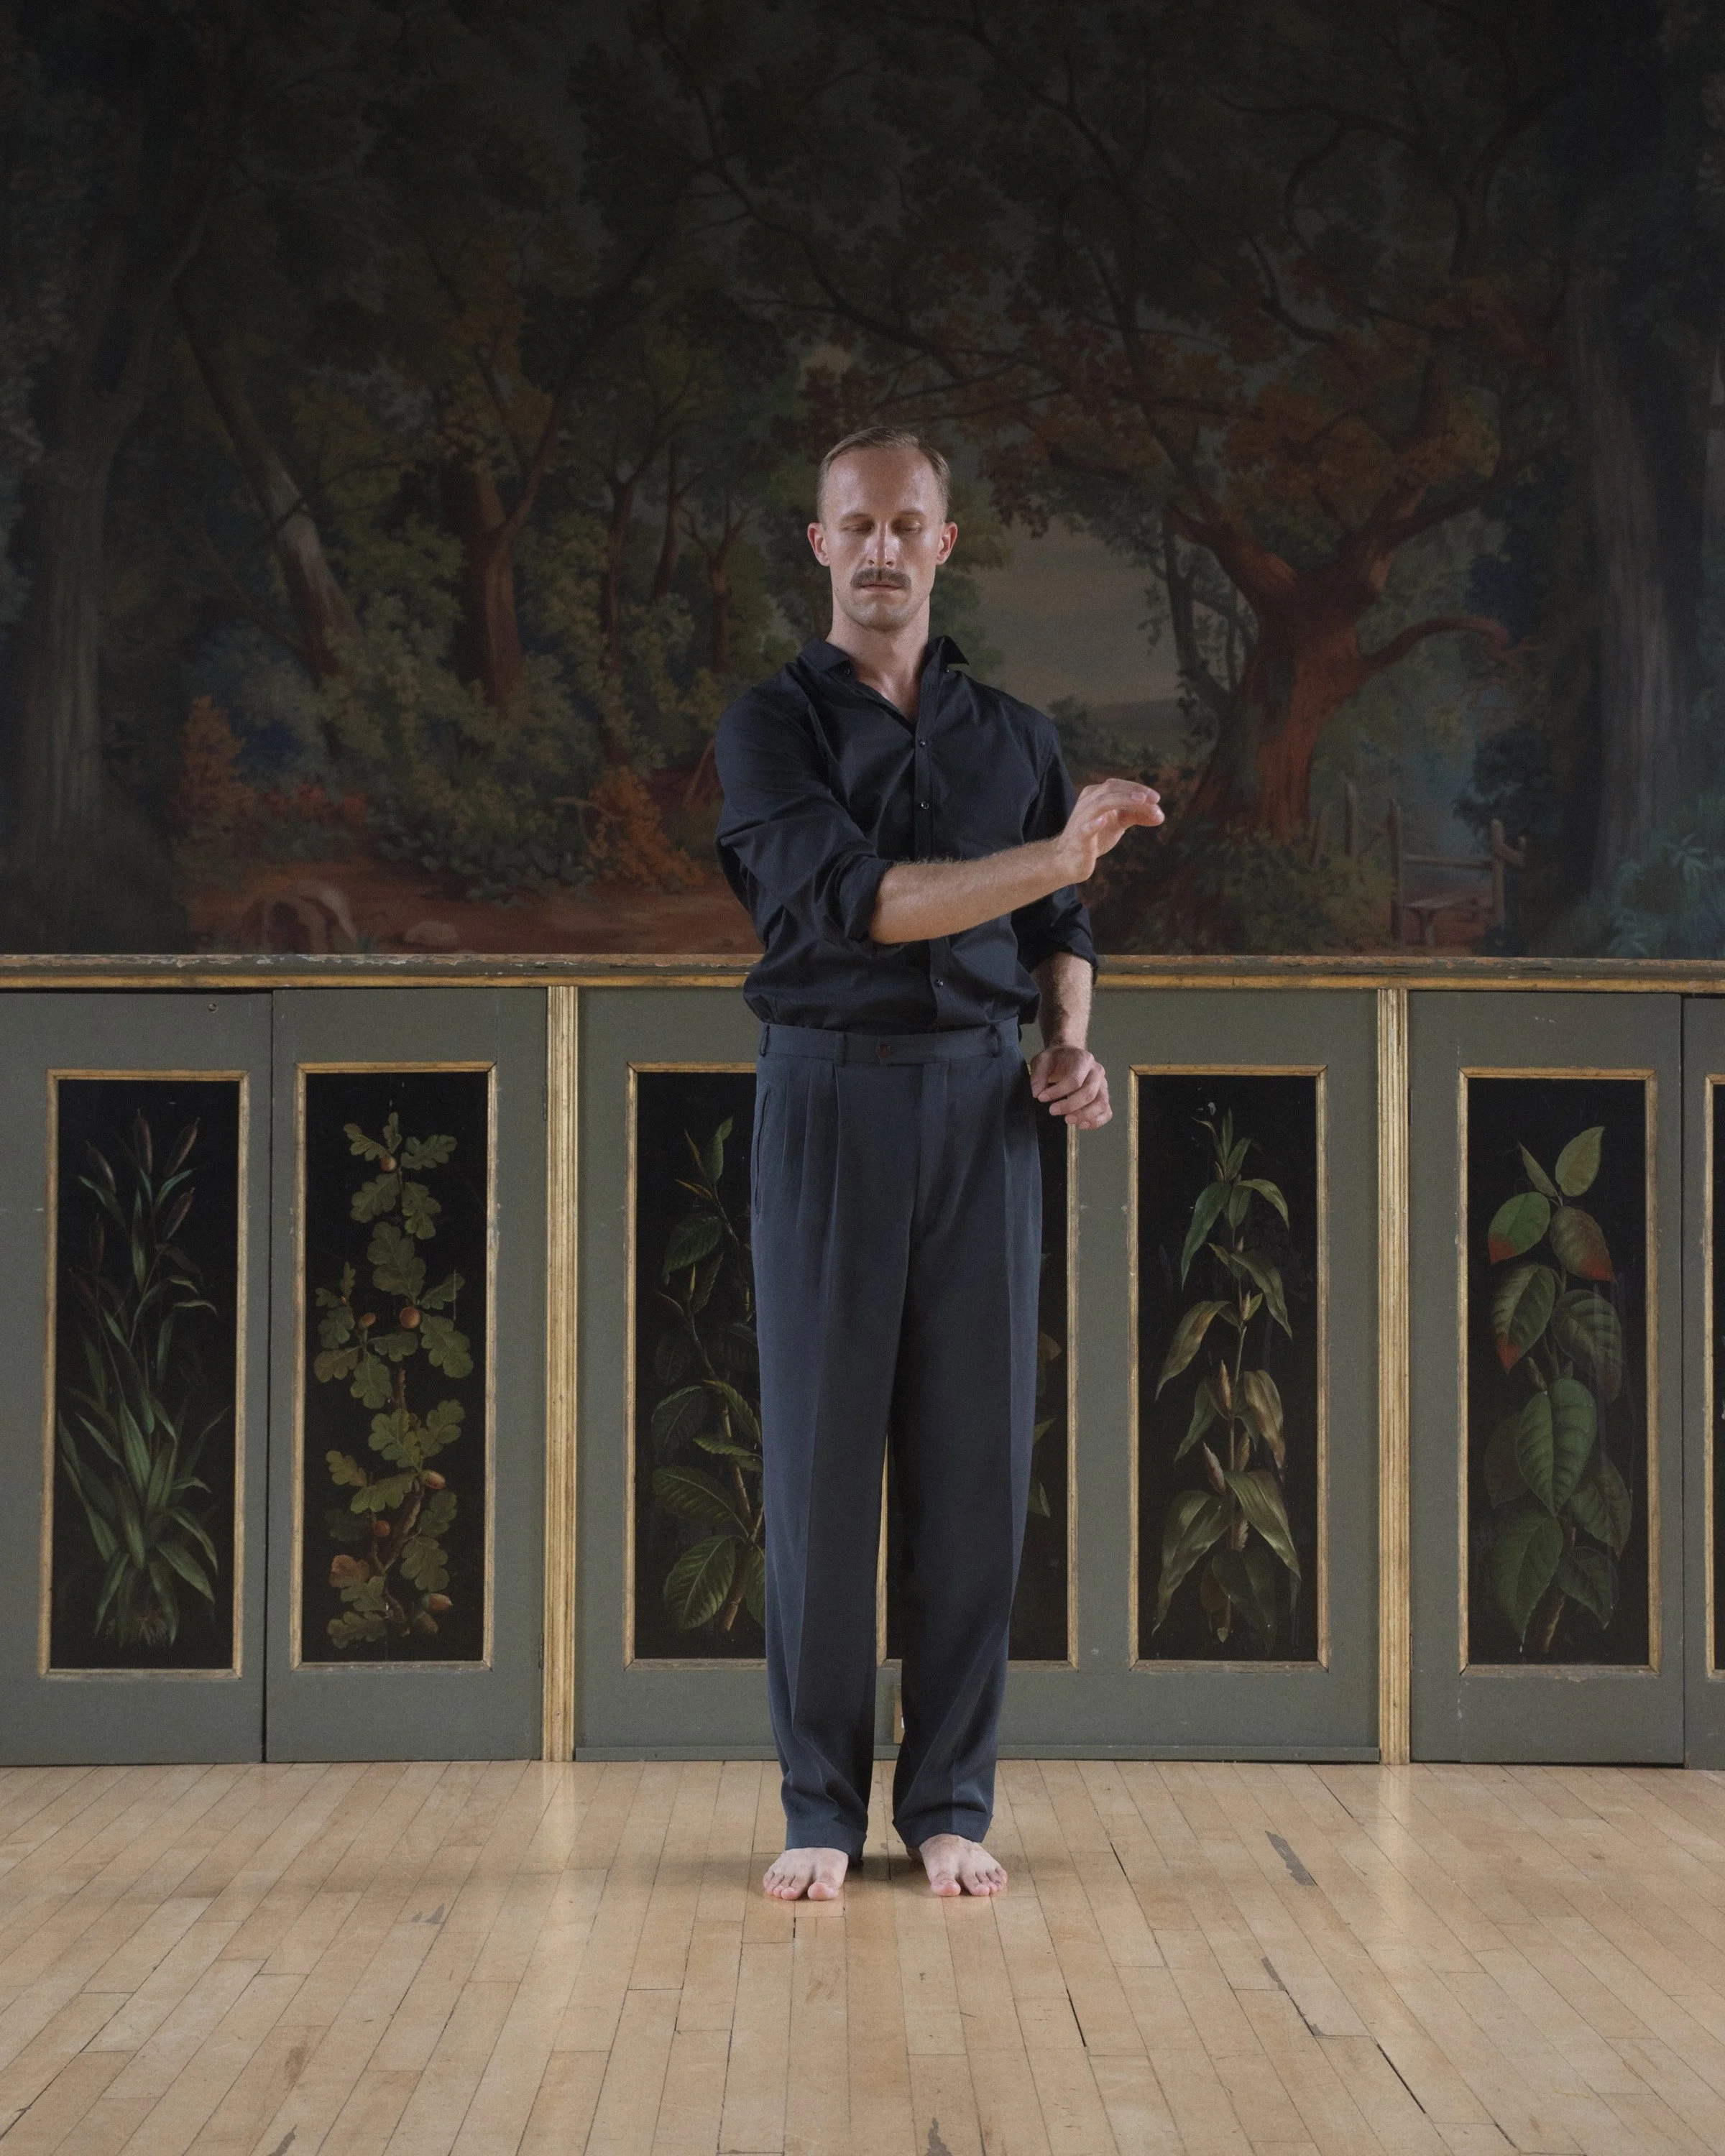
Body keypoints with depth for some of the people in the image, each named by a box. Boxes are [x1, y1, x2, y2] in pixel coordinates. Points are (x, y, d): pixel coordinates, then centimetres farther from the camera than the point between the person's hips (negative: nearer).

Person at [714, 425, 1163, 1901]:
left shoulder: (1014, 735, 15)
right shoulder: (773, 725, 2)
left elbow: (1058, 932, 21)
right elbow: (847, 893, -14)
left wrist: (1072, 1046, 0)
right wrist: (1050, 858, -22)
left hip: (982, 1108, 3)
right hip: (829, 1099, -3)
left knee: (976, 1458, 1)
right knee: (820, 1458, -1)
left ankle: (952, 1806, 11)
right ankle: (821, 1809, 9)